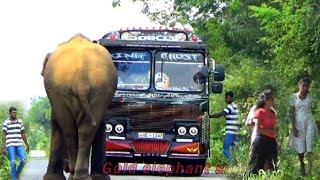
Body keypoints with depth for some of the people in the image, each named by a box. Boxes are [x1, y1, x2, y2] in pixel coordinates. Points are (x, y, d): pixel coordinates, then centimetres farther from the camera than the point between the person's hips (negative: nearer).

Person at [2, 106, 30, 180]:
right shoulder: (6, 123, -2)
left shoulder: (20, 122, 9)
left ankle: (17, 174, 14)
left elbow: (23, 134, 14)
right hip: (10, 145, -4)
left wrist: (27, 146, 13)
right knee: (13, 162, -9)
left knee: (24, 160, -11)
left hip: (19, 144, 4)